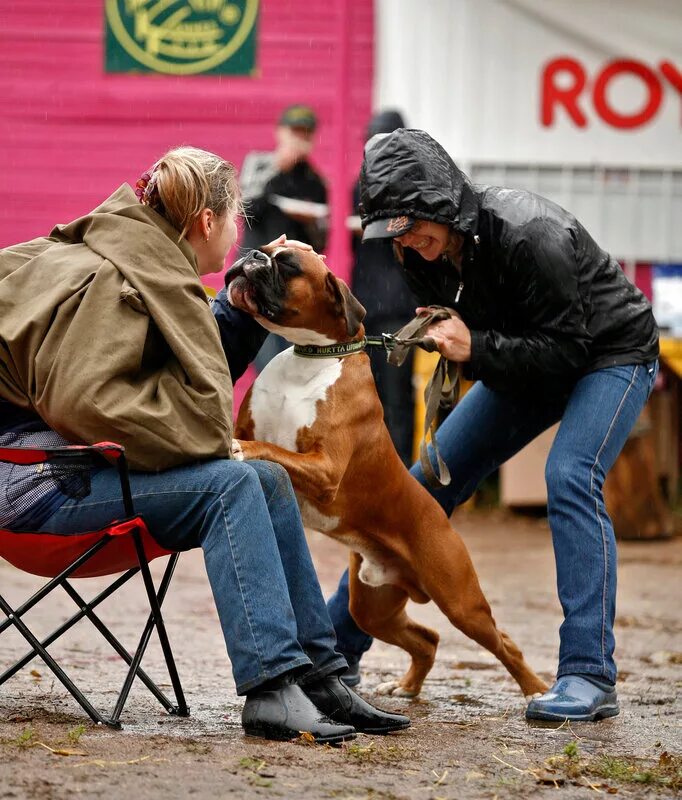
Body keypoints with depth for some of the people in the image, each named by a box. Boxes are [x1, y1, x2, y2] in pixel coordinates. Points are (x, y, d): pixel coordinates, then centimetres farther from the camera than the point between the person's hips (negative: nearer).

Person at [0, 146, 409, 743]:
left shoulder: (156, 277, 15)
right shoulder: (106, 284, -16)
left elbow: (202, 372, 25)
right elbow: (84, 399, -26)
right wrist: (190, 442, -18)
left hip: (82, 466, 10)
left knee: (268, 481, 0)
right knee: (229, 485, -23)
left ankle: (318, 679, -2)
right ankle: (271, 688, -28)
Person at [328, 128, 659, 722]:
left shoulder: (528, 234, -35)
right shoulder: (425, 253, -13)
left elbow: (566, 348, -32)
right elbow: (466, 334, 1)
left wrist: (476, 348, -40)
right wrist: (435, 335, -21)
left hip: (609, 353, -7)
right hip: (524, 362, 7)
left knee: (570, 479, -30)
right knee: (428, 482, 4)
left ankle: (590, 678, -31)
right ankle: (336, 644, 14)